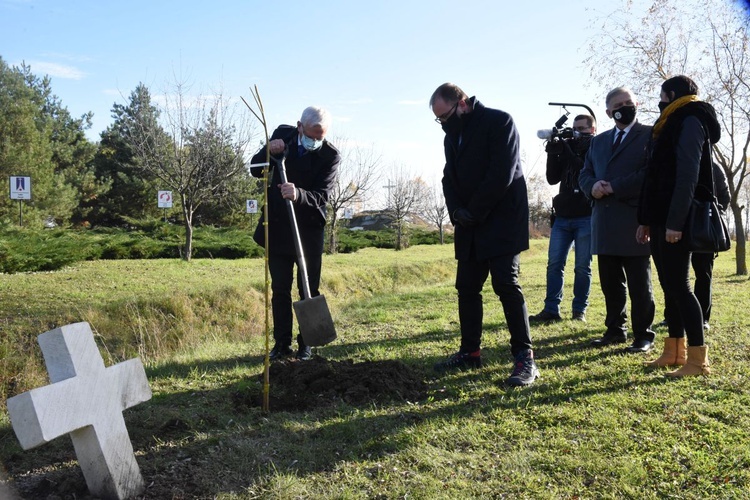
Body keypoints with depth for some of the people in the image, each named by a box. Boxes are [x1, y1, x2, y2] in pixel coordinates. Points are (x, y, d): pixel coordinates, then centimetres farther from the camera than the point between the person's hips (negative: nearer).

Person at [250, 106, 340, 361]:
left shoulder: (330, 155, -15)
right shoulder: (282, 134, -4)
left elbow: (321, 197, -20)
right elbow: (255, 170, 1)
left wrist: (298, 195, -41)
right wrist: (269, 152, -19)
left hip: (309, 230, -3)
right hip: (277, 227, 3)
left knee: (309, 290, 4)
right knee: (280, 290, 8)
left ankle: (306, 344, 17)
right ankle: (281, 343, 17)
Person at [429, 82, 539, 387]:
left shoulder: (498, 122, -8)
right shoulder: (452, 136, 14)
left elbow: (501, 174, -17)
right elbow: (449, 178, 11)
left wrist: (474, 211, -14)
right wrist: (456, 210, -8)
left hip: (501, 220, -7)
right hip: (469, 225, 7)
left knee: (506, 285, -11)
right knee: (467, 288, 6)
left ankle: (525, 358, -5)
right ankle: (470, 352, 17)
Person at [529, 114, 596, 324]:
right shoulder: (568, 148, 15)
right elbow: (552, 178, 9)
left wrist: (567, 151, -12)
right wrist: (553, 153, -3)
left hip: (586, 218, -4)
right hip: (562, 217, 4)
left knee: (582, 267, 0)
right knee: (554, 264, -3)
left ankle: (579, 311, 8)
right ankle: (551, 310, -1)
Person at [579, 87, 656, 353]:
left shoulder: (650, 135, 1)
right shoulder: (598, 141, 20)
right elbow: (585, 174, 16)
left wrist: (614, 187, -14)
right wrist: (593, 187, -7)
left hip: (634, 220, -5)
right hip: (604, 223, 6)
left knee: (639, 285, 2)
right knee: (610, 283, 11)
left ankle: (643, 335, 11)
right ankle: (615, 329, 22)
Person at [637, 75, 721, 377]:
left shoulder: (690, 122, -7)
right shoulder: (670, 125, 21)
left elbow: (688, 176, -18)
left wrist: (675, 222, -23)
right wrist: (646, 220, 17)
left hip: (676, 221, -9)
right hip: (660, 220, 9)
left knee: (678, 285, -8)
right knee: (669, 285, 10)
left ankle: (698, 360, -2)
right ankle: (674, 352, 18)